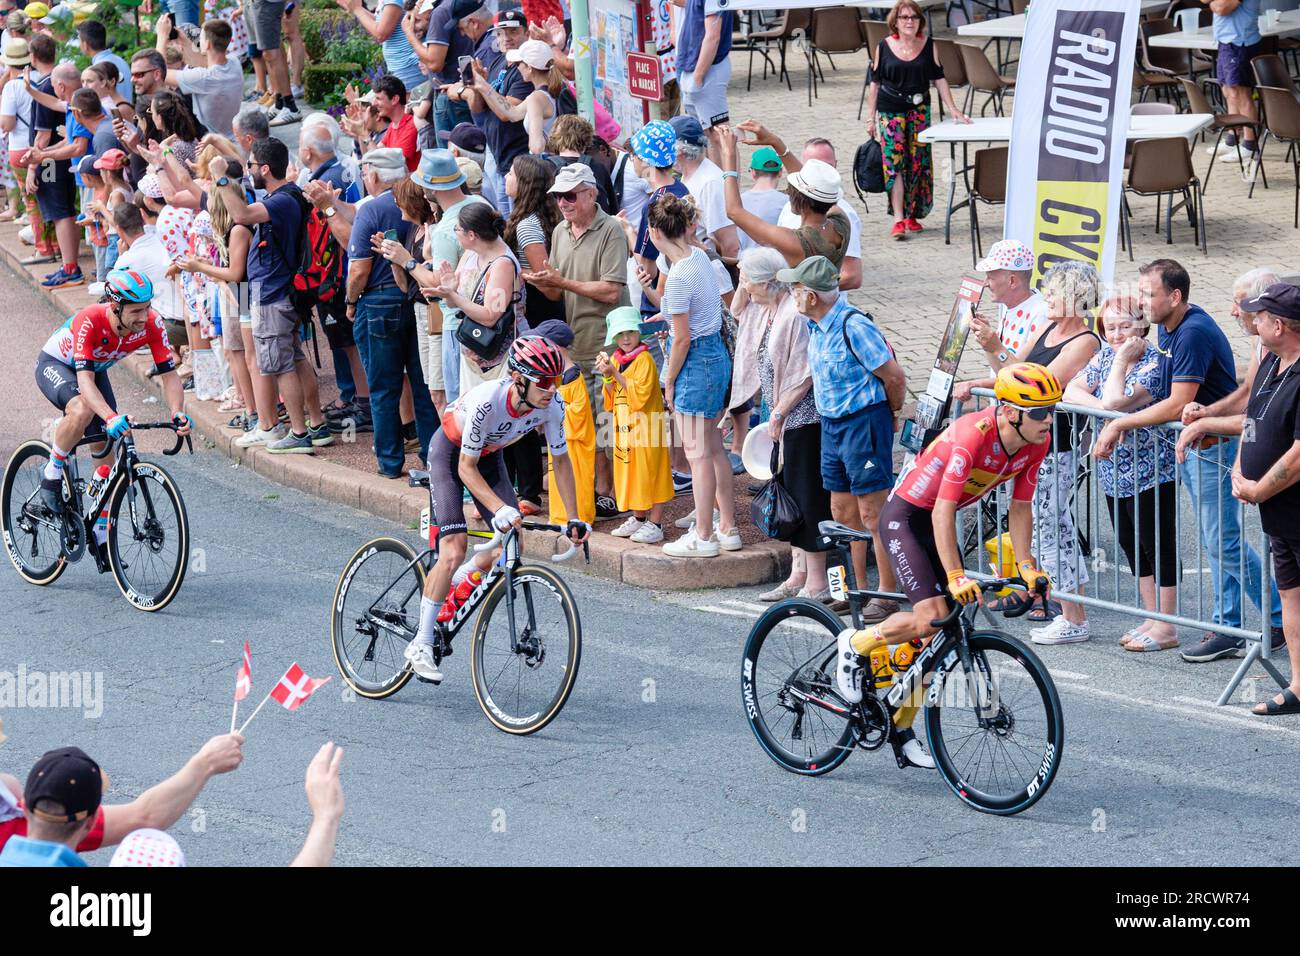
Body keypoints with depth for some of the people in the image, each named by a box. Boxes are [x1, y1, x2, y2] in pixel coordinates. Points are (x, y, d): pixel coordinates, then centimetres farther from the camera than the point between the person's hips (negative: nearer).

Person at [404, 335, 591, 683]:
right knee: (454, 551, -19)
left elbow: (561, 460, -8)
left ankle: (454, 590, 21)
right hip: (450, 452, -6)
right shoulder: (487, 401, -38)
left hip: (488, 455, 6)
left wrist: (574, 519, -10)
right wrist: (500, 509, -43)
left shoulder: (551, 407, -23)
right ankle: (421, 644, -9)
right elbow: (466, 468, -31)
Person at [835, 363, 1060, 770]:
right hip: (905, 515, -8)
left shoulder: (1036, 443, -11)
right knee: (932, 617, -22)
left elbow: (1020, 507, -1)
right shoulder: (973, 436, -33)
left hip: (937, 520, 8)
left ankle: (901, 726, 18)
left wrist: (1026, 566, -10)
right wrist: (956, 576, -36)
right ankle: (855, 645, 4)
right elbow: (943, 510, -33)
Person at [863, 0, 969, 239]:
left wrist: (953, 109, -1)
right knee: (894, 163, -10)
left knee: (918, 163, 3)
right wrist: (871, 118, 4)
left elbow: (939, 79, 6)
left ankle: (912, 215, 16)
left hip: (919, 110, 2)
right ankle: (898, 220, -15)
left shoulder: (929, 45, 2)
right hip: (890, 111, -2)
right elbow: (875, 83, 4)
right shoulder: (884, 47, -1)